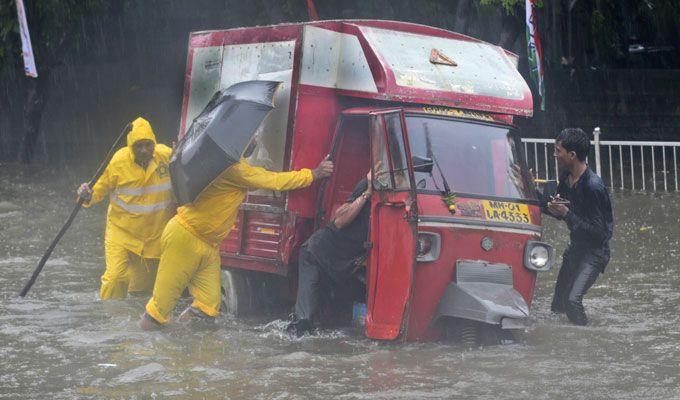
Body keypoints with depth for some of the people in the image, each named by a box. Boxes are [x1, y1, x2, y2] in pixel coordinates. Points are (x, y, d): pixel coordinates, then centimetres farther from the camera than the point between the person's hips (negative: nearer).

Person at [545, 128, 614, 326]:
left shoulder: (593, 186, -25)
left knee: (572, 300, -24)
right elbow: (559, 212, 18)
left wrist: (567, 214, -26)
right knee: (558, 303, 15)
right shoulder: (566, 177, 1)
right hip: (575, 249, 9)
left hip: (594, 252, -9)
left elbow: (599, 233, -25)